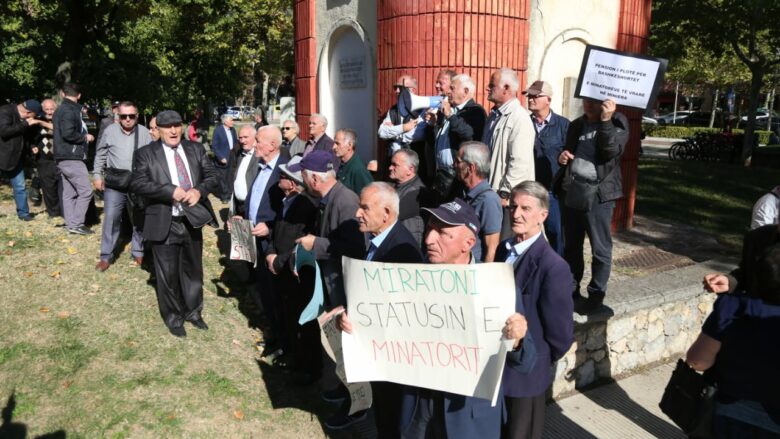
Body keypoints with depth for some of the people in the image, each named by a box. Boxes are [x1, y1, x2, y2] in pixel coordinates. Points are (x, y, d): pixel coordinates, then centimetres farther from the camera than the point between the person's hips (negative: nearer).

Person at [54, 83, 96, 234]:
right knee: (85, 191, -8)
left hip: (65, 158, 10)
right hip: (71, 158, -10)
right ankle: (76, 224, -8)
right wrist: (85, 137, -10)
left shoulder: (62, 110, 16)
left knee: (69, 193, 9)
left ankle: (71, 223, 11)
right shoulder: (69, 111, -13)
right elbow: (68, 133, -24)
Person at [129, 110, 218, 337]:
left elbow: (211, 176, 5)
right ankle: (173, 318, 27)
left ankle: (193, 312, 36)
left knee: (193, 269, 17)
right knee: (168, 273, 7)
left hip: (193, 220, 4)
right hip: (164, 224, -3)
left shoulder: (196, 149, 7)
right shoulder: (145, 154, -4)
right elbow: (137, 183, -14)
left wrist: (199, 190, -16)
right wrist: (170, 191, -24)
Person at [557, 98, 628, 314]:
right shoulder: (576, 124, 15)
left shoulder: (617, 122, -2)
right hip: (572, 191, 6)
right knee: (571, 246, 14)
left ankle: (596, 295, 13)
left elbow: (612, 151, -17)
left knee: (600, 249, 1)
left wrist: (605, 120, -25)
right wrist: (562, 156, 4)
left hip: (598, 194, -6)